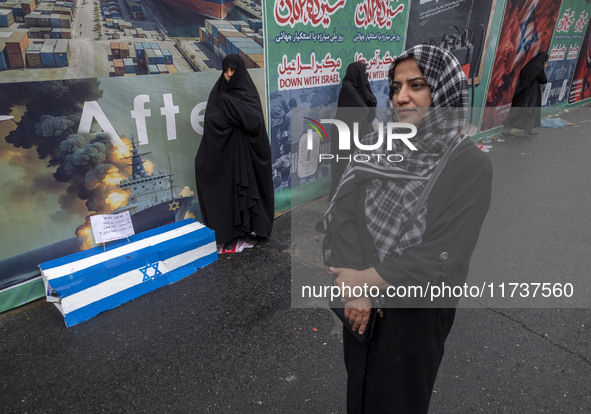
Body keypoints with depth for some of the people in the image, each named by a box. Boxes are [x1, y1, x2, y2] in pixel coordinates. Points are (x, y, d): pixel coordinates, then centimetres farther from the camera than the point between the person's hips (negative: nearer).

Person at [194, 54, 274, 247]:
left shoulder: (250, 92, 0)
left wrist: (231, 102, -19)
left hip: (246, 151, -1)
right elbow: (211, 119, -9)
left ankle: (251, 224, 18)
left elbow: (256, 121, -16)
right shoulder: (218, 92, 4)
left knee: (247, 186, 4)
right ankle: (229, 228, 14)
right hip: (224, 151, 1)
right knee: (227, 189, 3)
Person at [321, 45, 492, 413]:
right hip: (362, 305, 4)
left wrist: (363, 280, -17)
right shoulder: (375, 146, -7)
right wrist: (354, 290, -20)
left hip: (417, 312, -3)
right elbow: (338, 216, -12)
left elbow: (440, 259, -23)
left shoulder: (472, 166, -18)